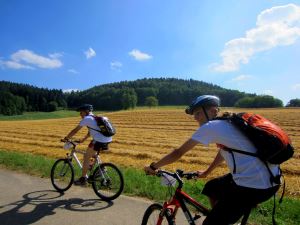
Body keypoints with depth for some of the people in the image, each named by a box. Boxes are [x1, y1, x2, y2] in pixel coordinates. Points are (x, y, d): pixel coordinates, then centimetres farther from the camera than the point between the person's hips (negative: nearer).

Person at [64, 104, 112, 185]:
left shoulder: (87, 119, -2)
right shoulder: (95, 118, 23)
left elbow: (75, 130, 1)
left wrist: (66, 138, 13)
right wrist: (83, 139, 37)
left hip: (99, 141, -9)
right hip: (108, 140, 9)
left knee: (86, 157, 6)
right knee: (92, 153, 31)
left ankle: (83, 179, 12)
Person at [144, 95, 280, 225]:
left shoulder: (210, 127, -13)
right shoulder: (226, 124, 13)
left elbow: (178, 153, -9)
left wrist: (153, 167, 3)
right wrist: (206, 172, 37)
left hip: (255, 185, -9)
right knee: (211, 188, 24)